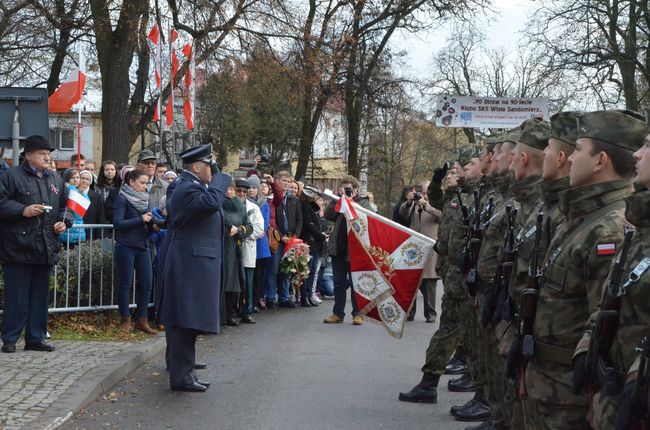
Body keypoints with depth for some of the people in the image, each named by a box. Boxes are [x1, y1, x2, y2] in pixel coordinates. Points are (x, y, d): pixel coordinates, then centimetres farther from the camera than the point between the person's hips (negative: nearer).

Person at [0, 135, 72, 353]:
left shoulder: (56, 179, 16)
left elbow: (66, 205, 22)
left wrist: (64, 221, 3)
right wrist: (22, 210, -18)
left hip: (46, 249, 6)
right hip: (18, 248, -6)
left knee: (40, 295, 10)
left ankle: (35, 338, 19)